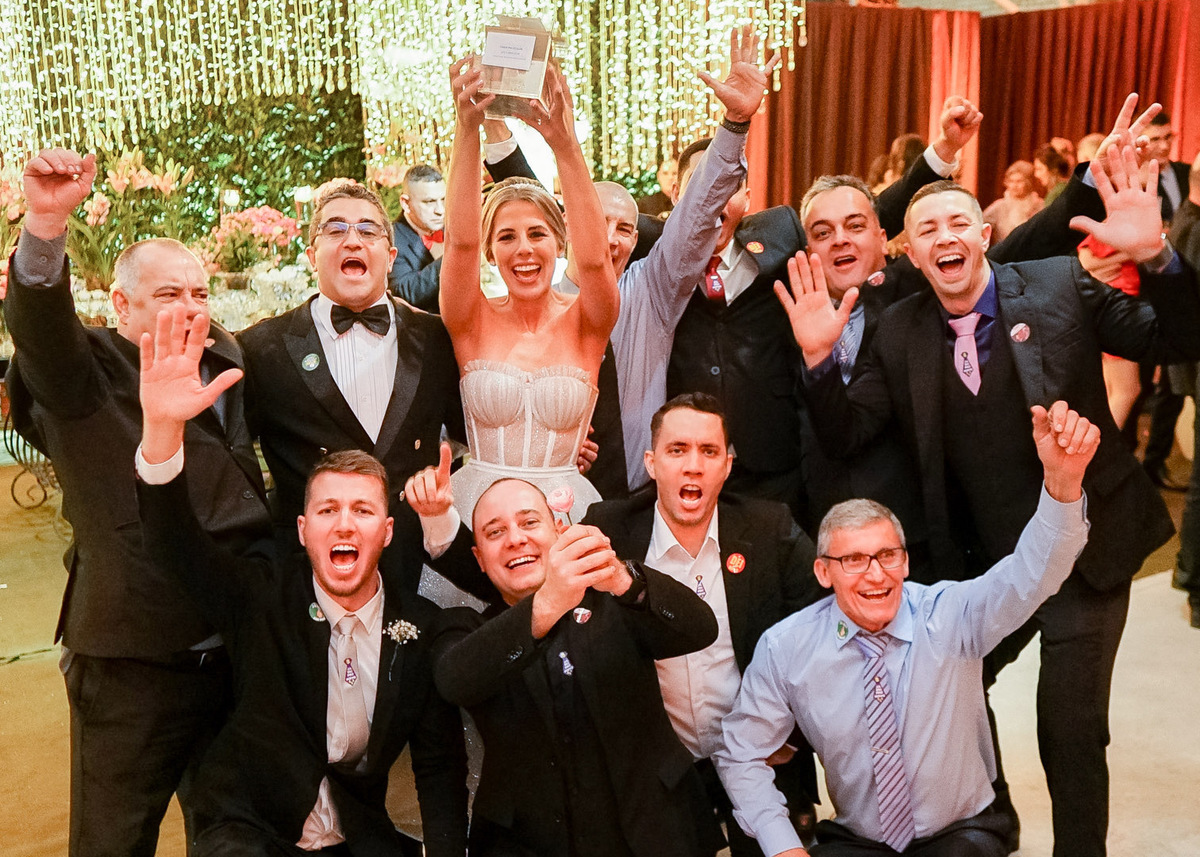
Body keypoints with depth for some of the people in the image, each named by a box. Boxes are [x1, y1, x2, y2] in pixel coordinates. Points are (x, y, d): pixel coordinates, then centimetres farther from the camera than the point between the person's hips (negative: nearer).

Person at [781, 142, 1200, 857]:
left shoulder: (1062, 285, -7)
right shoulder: (899, 331, -1)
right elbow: (845, 437, -4)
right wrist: (820, 356, -21)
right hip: (981, 565, 3)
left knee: (1071, 730, 3)